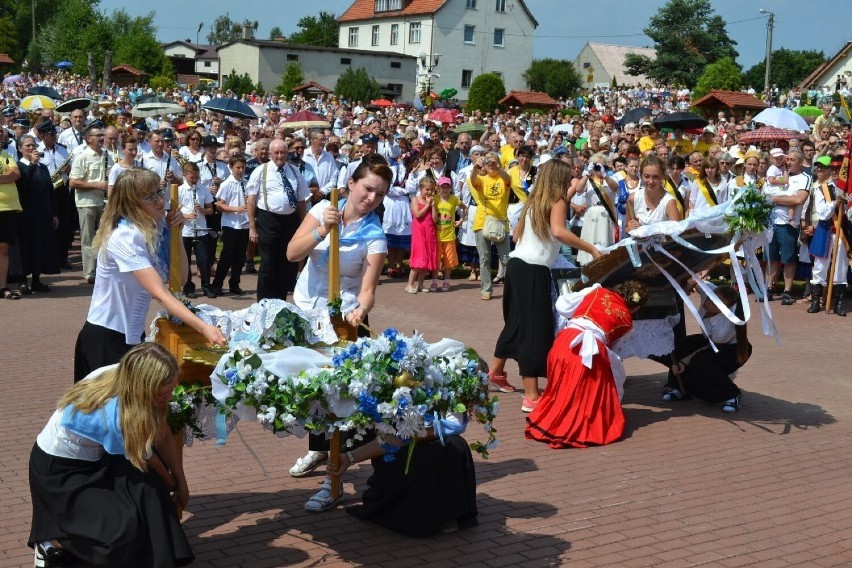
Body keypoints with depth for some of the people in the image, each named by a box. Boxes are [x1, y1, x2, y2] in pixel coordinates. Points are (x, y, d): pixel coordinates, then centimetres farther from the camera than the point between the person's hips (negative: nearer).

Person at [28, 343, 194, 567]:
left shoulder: (126, 377, -17)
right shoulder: (115, 413, -36)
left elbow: (164, 436, -3)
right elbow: (146, 460, -15)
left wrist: (181, 482, 3)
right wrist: (172, 486, 4)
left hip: (92, 457, 8)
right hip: (57, 468, -8)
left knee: (148, 483, -7)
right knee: (124, 525, -19)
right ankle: (52, 543, 3)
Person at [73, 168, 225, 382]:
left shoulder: (155, 228, -1)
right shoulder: (125, 237, -25)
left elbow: (180, 278, 2)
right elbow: (160, 294, -34)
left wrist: (175, 233, -9)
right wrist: (203, 327, -42)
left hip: (133, 335, 8)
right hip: (105, 339, -8)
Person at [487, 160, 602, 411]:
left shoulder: (532, 202, 16)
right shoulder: (557, 202, -6)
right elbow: (558, 231, -26)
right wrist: (592, 249, -26)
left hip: (517, 264, 8)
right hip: (534, 271, -8)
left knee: (517, 321, 24)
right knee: (535, 327, -7)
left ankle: (496, 371, 41)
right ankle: (531, 397, -9)